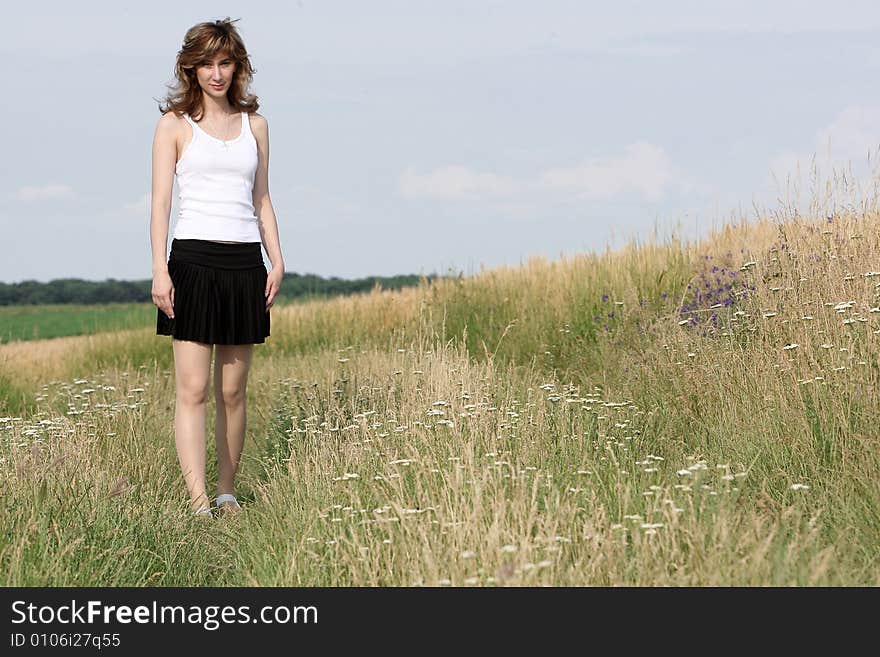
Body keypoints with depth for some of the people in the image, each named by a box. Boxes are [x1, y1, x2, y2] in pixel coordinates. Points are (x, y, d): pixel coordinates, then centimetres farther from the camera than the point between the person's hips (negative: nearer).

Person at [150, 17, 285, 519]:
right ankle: (199, 500, -12)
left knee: (233, 391, 7)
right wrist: (160, 270, -9)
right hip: (194, 260, -3)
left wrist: (277, 259, 4)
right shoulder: (176, 124, 4)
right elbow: (161, 201, 0)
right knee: (193, 389, -8)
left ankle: (228, 491, 16)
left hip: (245, 262, 3)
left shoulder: (254, 125, 14)